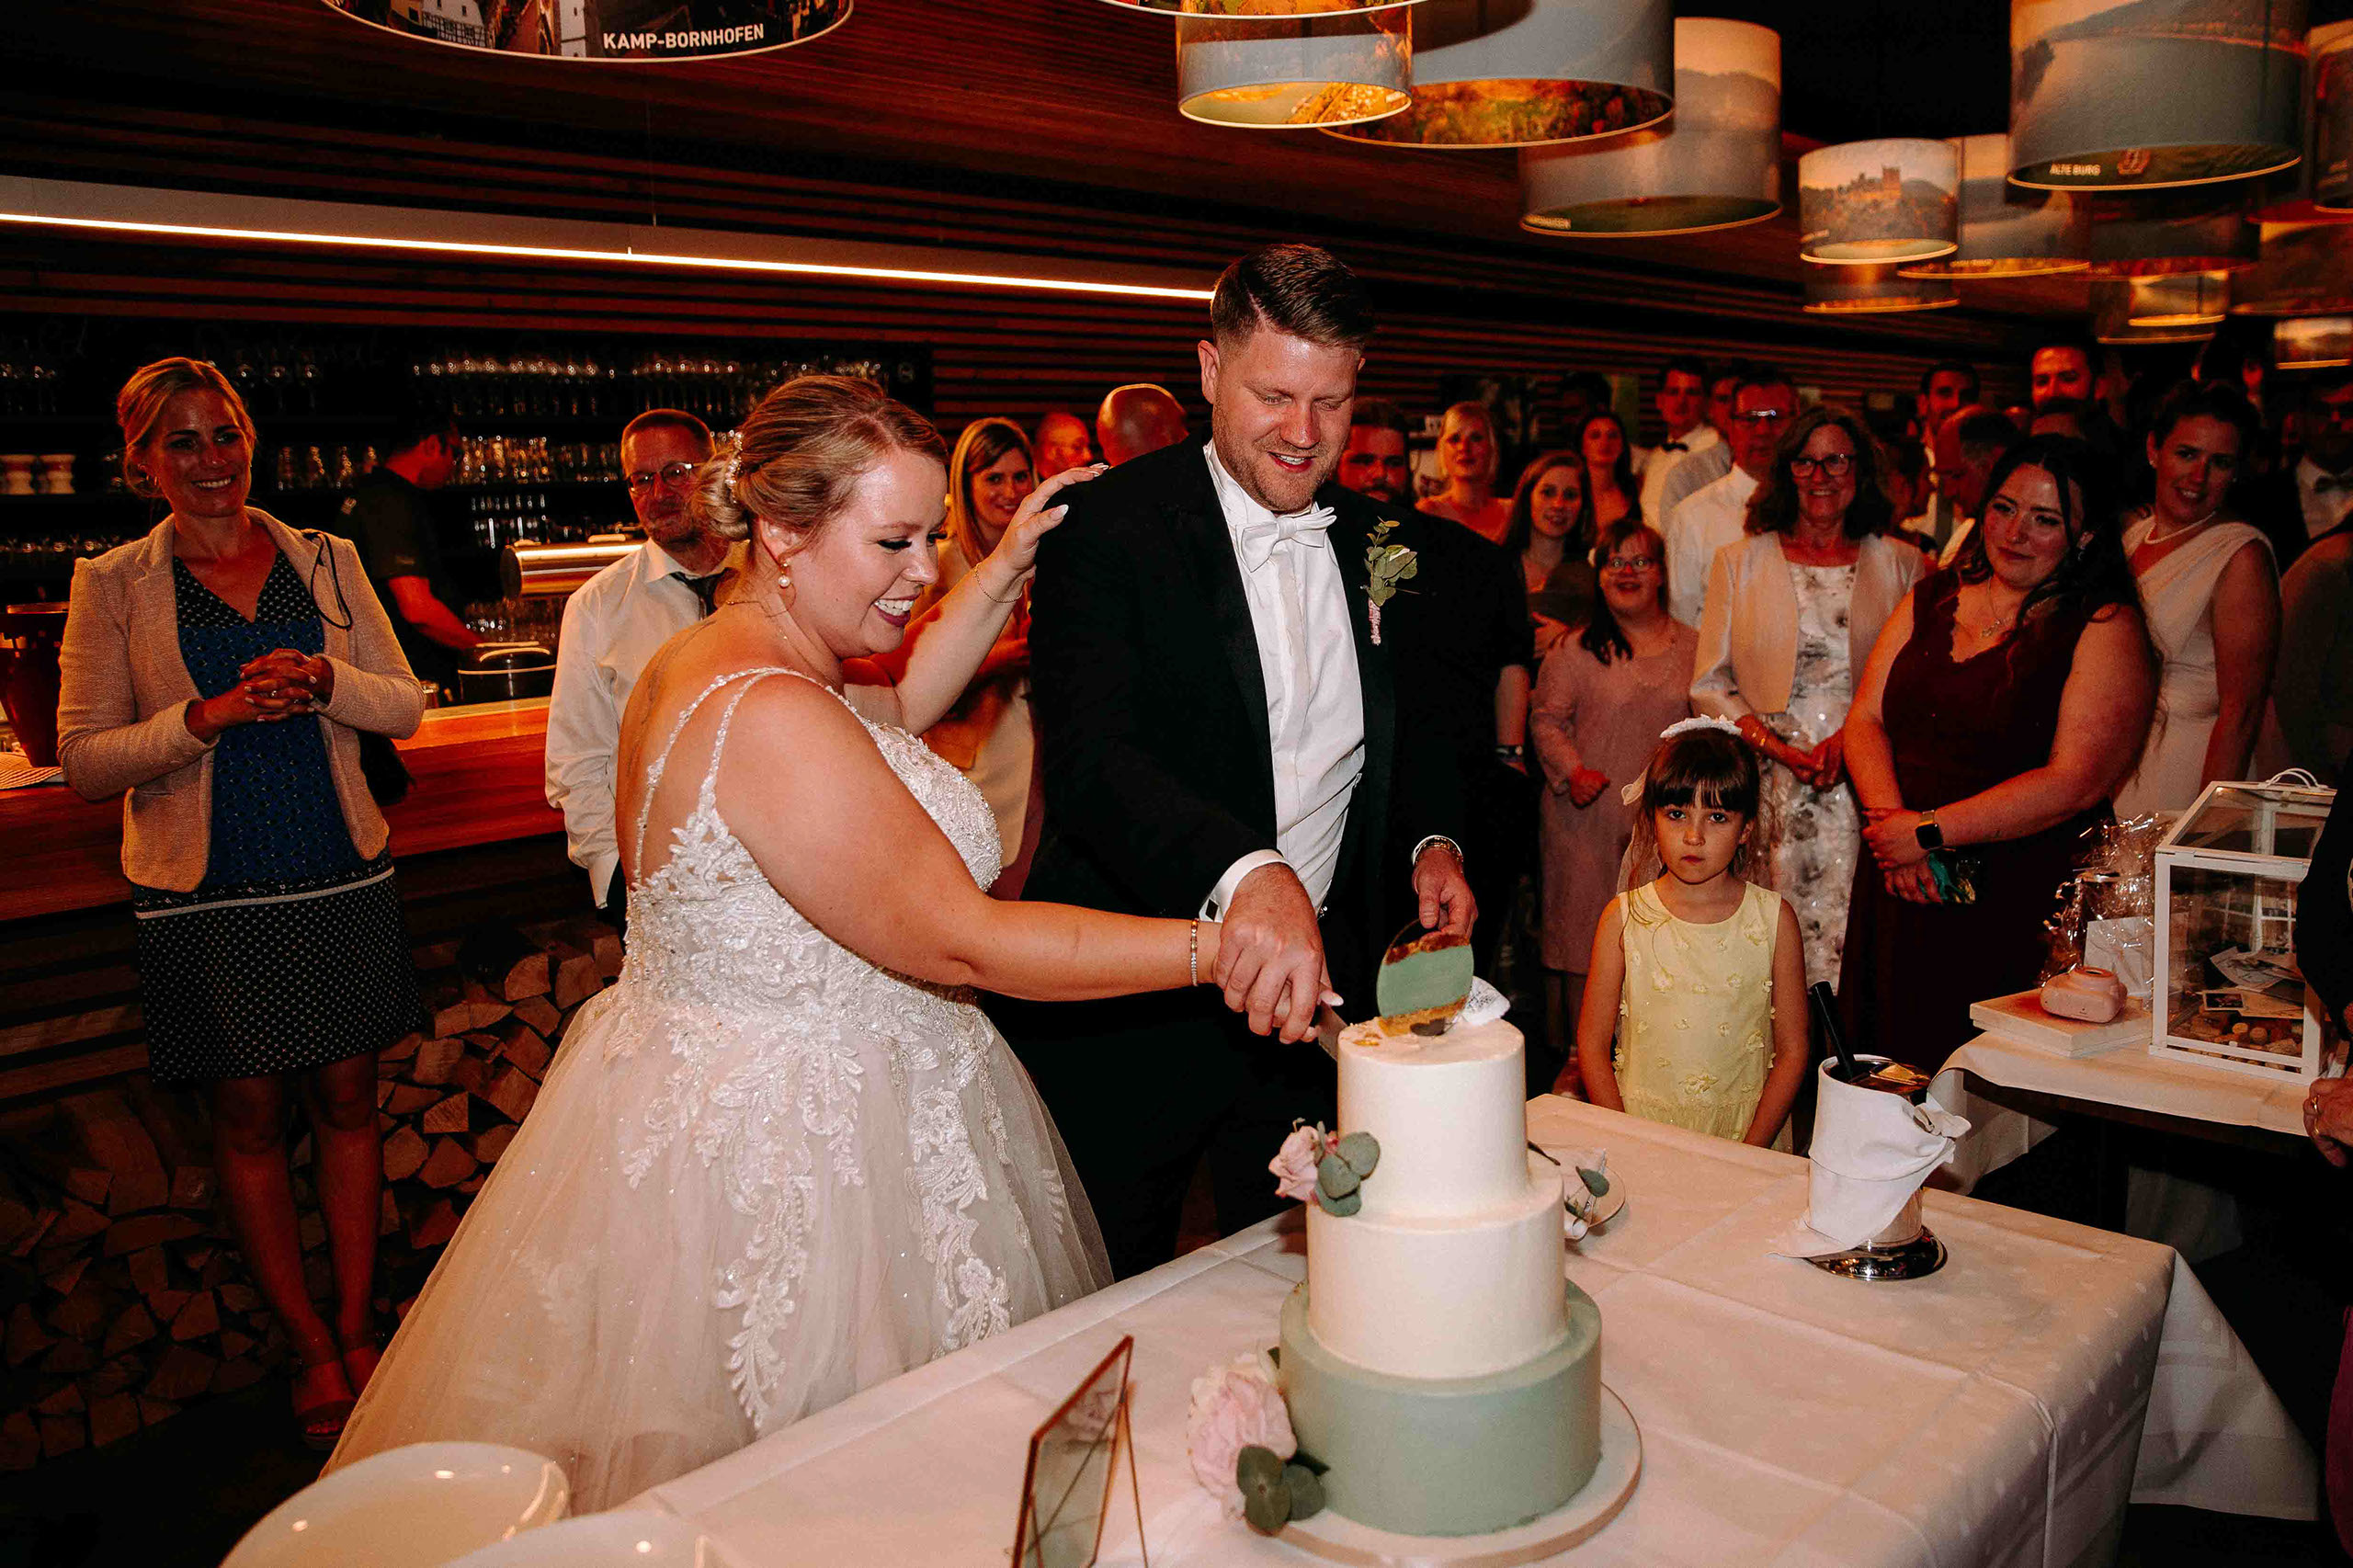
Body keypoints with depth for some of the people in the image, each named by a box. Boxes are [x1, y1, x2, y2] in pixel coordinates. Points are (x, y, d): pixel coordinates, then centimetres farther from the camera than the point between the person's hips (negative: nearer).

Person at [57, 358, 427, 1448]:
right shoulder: (113, 585, 0)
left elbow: (403, 705, 4)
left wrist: (322, 679, -16)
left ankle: (357, 1327, 23)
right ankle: (313, 1346, 22)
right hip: (207, 895, -1)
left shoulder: (327, 561, 6)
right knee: (249, 1117, 7)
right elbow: (83, 760, -4)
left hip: (340, 877, 2)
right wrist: (207, 715, -19)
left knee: (346, 1101, 8)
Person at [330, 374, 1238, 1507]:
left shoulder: (695, 659, 5)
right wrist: (1214, 950, -26)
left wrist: (1005, 571, 12)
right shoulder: (769, 715, -27)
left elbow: (894, 710, 19)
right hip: (793, 1160, -10)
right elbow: (962, 943, -28)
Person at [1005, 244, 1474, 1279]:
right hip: (1132, 1014, -4)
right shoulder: (1109, 527, -13)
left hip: (1318, 984, 5)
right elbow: (1088, 757, -27)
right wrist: (1244, 874, -43)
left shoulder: (1383, 543, 5)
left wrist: (1433, 839, -1)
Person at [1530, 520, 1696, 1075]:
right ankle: (1580, 1055, 12)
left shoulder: (1693, 647, 10)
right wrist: (1572, 770, -12)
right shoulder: (1576, 648, 1)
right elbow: (1546, 717, 2)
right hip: (1589, 816, -2)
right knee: (1584, 928, 1)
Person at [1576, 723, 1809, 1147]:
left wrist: (1748, 1151, -7)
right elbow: (1592, 1043, 2)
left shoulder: (1774, 918, 2)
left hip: (1746, 1133, 1)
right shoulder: (1624, 918, 0)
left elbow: (1792, 1049, 3)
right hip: (1642, 1131, 0)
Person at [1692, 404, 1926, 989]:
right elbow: (1709, 686, 8)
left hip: (1863, 792, 0)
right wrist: (1779, 749, -7)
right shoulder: (1740, 562, 13)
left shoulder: (1901, 564, 13)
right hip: (1768, 792, 0)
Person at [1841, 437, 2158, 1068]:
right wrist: (1893, 819, -12)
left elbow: (2074, 783, -14)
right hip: (1898, 893, 5)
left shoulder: (2107, 629, -4)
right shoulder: (1929, 600, 12)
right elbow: (1865, 721, 6)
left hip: (2015, 912, -4)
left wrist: (1928, 831, -15)